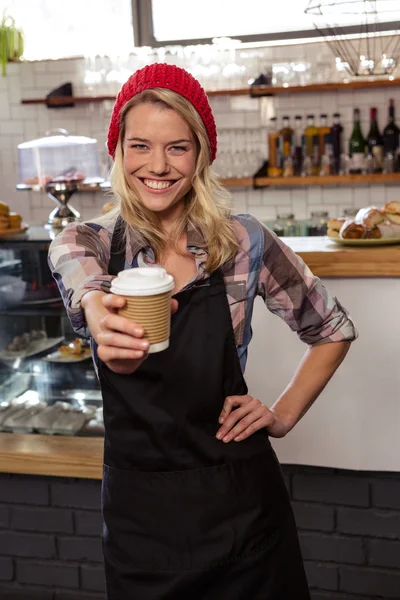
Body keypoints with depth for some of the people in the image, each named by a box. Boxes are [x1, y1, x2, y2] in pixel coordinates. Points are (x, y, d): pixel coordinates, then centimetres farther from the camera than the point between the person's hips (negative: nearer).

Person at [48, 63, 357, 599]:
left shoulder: (244, 243, -5)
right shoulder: (83, 244, -5)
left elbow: (334, 330, 7)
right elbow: (87, 287, -30)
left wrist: (284, 414, -3)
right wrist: (103, 317, -52)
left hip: (241, 498, 0)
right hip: (138, 504, 1)